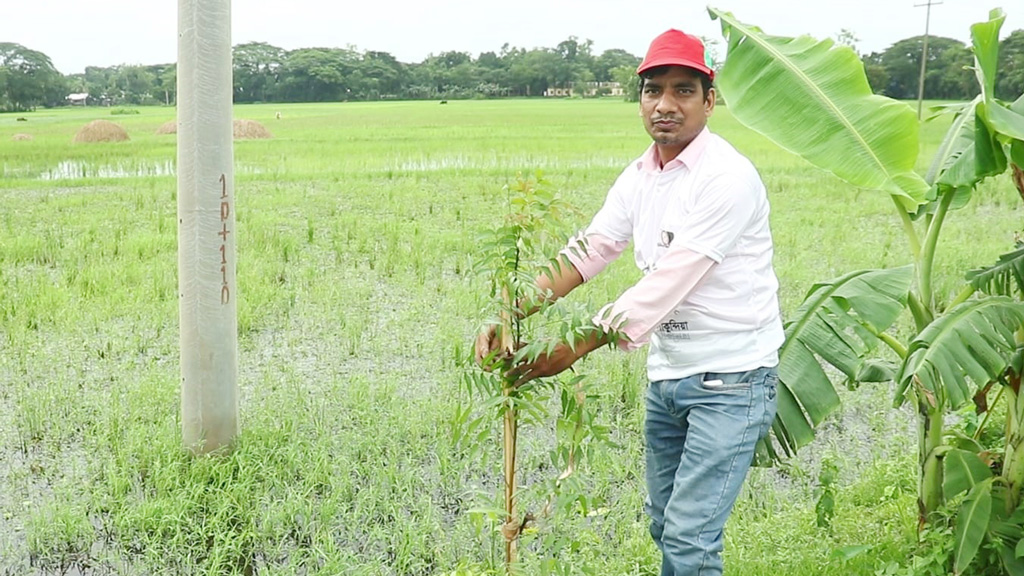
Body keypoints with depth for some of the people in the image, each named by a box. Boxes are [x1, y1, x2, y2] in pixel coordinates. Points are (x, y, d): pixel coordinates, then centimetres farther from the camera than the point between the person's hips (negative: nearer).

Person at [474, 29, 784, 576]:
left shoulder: (727, 177, -19)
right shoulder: (640, 175, 6)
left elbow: (663, 287, -24)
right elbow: (588, 249, -1)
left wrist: (572, 351, -23)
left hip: (729, 376, -8)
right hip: (667, 373, 8)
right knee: (664, 524, 18)